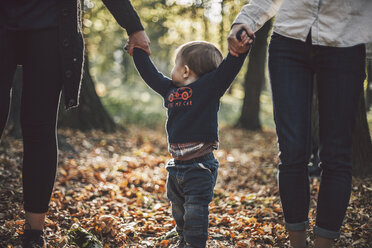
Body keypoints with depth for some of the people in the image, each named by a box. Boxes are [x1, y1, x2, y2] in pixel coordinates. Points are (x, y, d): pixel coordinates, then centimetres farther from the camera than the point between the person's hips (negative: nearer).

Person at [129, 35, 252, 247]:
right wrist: (137, 50, 28)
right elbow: (150, 74, 23)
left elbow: (228, 69, -20)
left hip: (200, 166, -8)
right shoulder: (170, 89, 11)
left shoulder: (208, 87, -8)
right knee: (179, 212, 21)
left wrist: (239, 51, -36)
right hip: (176, 165, 8)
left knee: (195, 213, -6)